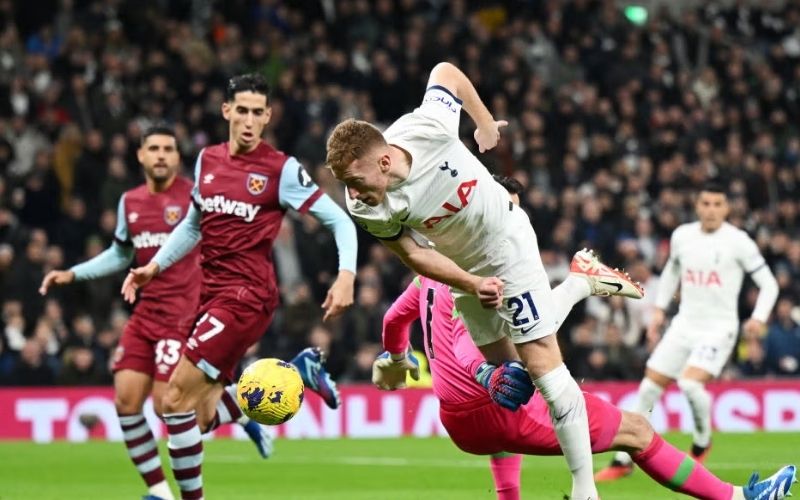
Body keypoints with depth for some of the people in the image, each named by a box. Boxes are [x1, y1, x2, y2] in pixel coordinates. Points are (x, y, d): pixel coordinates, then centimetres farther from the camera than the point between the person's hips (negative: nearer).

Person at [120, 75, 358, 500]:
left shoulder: (281, 169, -8)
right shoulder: (207, 160, 10)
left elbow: (338, 220, -6)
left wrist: (346, 276, -20)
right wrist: (154, 266, 17)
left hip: (247, 296, -7)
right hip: (211, 293, 7)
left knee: (177, 397, -14)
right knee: (201, 413, 4)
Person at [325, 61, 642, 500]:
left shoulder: (428, 129, -35)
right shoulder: (366, 210, -28)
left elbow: (445, 71, -14)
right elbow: (413, 254, -14)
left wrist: (485, 122, -5)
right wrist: (473, 285, -25)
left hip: (507, 241, -3)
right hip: (463, 266, 4)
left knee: (542, 365, -8)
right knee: (504, 372, 18)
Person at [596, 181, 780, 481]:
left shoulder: (738, 242, -10)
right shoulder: (681, 236, 3)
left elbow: (768, 284, -5)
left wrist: (759, 318, -21)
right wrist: (659, 309, 14)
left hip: (718, 329, -5)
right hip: (684, 325, 5)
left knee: (690, 383, -26)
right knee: (649, 389, 1)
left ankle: (702, 443, 2)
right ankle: (623, 461, 12)